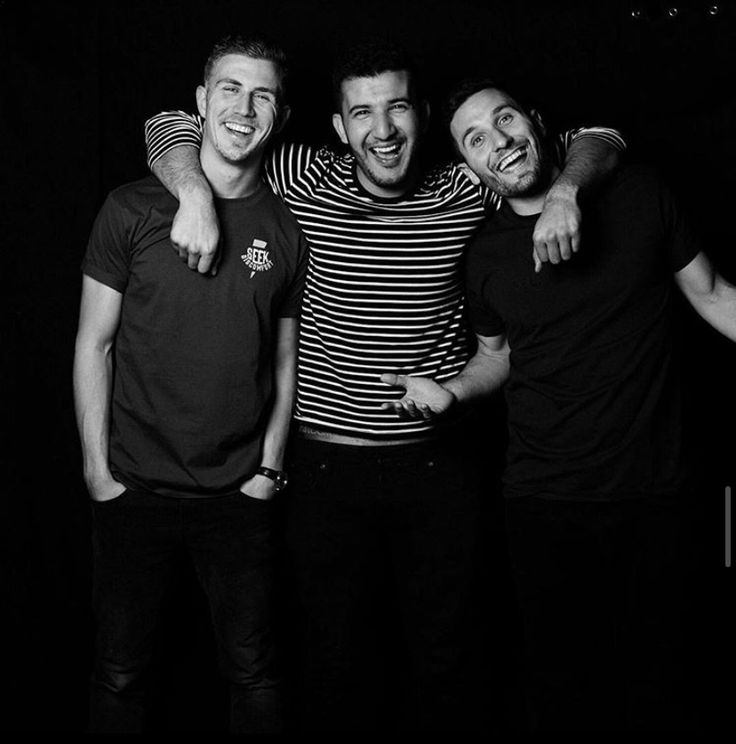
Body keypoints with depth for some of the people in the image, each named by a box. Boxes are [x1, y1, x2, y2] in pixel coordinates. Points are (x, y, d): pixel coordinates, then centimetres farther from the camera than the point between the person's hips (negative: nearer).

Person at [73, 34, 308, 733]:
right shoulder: (133, 209, -3)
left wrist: (269, 466, 0)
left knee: (253, 674, 10)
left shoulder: (287, 232, 3)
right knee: (119, 675, 11)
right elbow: (93, 343, -1)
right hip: (136, 489, -1)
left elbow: (285, 361, 9)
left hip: (240, 494, 1)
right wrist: (97, 467, -4)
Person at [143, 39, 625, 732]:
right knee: (334, 658, 13)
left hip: (440, 468, 1)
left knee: (442, 660, 15)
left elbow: (599, 140, 6)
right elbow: (170, 125, -1)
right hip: (328, 468, -1)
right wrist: (196, 194, -20)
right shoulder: (308, 181, -6)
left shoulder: (464, 192, -3)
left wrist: (563, 191, -15)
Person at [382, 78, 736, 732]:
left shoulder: (639, 195, -2)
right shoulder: (484, 256, 1)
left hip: (656, 488, 0)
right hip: (546, 500, 1)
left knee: (652, 677, 10)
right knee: (562, 678, 10)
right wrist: (452, 392, -3)